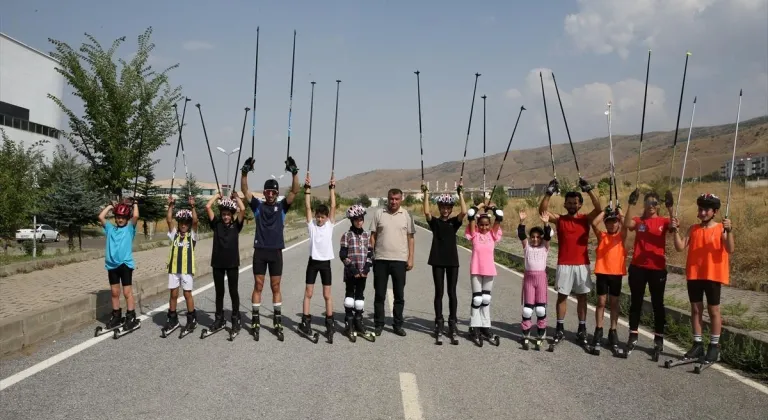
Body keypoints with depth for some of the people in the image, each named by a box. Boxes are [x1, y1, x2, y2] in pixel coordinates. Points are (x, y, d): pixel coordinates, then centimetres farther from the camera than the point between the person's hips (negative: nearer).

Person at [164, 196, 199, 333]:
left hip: (187, 269, -3)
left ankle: (192, 319, 14)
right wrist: (171, 205, -10)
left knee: (187, 294, 3)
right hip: (173, 269, 3)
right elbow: (169, 220, -2)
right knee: (173, 294, 8)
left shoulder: (192, 234, 2)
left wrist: (192, 207, -20)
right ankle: (172, 318, 20)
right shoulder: (174, 234, 9)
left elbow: (195, 221, -12)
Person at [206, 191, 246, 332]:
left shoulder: (236, 224, 2)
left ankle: (236, 319, 14)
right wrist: (217, 195, 5)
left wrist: (236, 197, 1)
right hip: (217, 262, 2)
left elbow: (243, 209, -12)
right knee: (219, 292, 11)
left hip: (232, 263, -1)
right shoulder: (216, 224, 4)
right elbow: (207, 207, -4)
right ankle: (219, 319, 20)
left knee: (233, 291, 5)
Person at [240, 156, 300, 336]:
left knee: (276, 287, 8)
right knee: (258, 286, 5)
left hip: (276, 252, 0)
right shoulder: (258, 205, 4)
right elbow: (245, 190, -5)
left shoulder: (282, 206, 4)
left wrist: (294, 172, -19)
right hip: (260, 251, 0)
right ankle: (255, 319, 12)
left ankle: (277, 320, 15)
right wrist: (245, 172, -18)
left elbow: (294, 191, -7)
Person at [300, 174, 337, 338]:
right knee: (308, 293, 3)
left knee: (327, 295, 6)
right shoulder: (311, 224, 0)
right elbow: (307, 207, -8)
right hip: (313, 262, 0)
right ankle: (306, 321, 9)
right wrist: (307, 189, -15)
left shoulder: (330, 224, 0)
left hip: (325, 263, 0)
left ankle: (329, 323, 13)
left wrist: (332, 188, -11)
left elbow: (333, 206, -7)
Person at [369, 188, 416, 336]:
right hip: (381, 259, 0)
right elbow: (373, 235, 5)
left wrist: (411, 258, 0)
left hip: (400, 260, 0)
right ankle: (379, 324, 17)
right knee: (379, 294, 6)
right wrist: (370, 254, -1)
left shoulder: (406, 215, 4)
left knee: (399, 295, 7)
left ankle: (397, 325, 18)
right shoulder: (379, 213, 3)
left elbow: (410, 238, 5)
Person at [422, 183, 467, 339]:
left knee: (452, 292, 4)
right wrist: (426, 194, -14)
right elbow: (426, 212, -16)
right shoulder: (434, 222, 3)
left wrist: (460, 194, -12)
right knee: (439, 292, 5)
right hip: (437, 261, 0)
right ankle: (439, 322, 13)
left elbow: (464, 212, -14)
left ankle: (452, 322, 11)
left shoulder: (454, 221, 4)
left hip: (452, 261, 1)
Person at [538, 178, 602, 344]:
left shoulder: (586, 219, 2)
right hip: (564, 265, 0)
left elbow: (598, 208, -15)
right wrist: (549, 192, -22)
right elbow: (542, 210, -12)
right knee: (562, 296, 5)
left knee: (582, 296, 7)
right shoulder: (559, 219, 2)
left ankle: (582, 329, 16)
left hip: (582, 264, 1)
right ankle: (560, 328, 12)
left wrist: (589, 189, -22)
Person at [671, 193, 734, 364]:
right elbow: (680, 247, -1)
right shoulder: (693, 229, 7)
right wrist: (676, 230, -12)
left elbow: (730, 250, -17)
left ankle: (714, 346, 13)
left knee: (713, 310, 4)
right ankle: (697, 344, 18)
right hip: (694, 275, 4)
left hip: (713, 276, -4)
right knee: (695, 309, 9)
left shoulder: (721, 229, -5)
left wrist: (729, 231, -30)